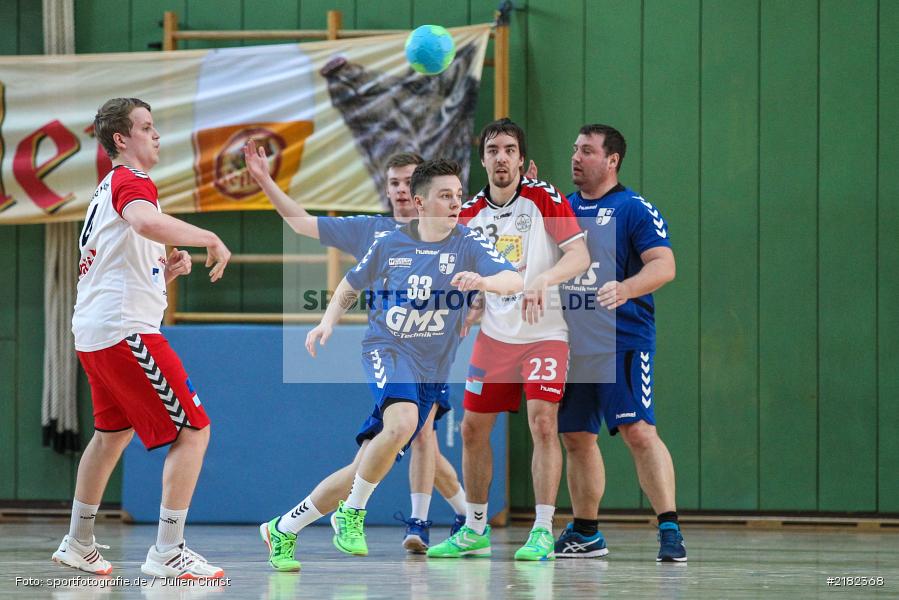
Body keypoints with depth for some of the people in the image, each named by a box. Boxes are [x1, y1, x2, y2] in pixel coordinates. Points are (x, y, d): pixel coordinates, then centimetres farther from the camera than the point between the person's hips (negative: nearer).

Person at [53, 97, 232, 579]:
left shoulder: (107, 189, 23)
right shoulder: (130, 181, -8)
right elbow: (145, 222, -34)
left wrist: (166, 268, 11)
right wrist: (210, 239, -24)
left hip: (91, 332, 11)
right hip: (125, 330, -11)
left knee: (112, 432, 27)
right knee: (193, 431, -9)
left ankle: (78, 545, 33)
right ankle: (167, 553, -13)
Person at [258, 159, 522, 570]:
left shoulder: (468, 244, -3)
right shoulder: (390, 244, 2)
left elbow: (514, 280, -20)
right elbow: (350, 286, 20)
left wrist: (484, 281, -41)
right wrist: (329, 321, 2)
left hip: (431, 370, 2)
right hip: (385, 349, -2)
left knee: (365, 470, 2)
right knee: (403, 422, -34)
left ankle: (283, 529, 17)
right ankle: (352, 514, -17)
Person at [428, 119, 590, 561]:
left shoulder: (544, 198, -7)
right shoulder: (470, 212, 6)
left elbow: (580, 256, -15)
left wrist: (543, 279, -31)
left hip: (544, 333, -5)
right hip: (494, 335, 5)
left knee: (543, 423, -17)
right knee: (473, 429, 6)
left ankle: (543, 532, -12)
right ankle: (475, 530, 20)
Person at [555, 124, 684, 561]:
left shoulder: (634, 209, -5)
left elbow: (664, 265, -15)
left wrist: (625, 287, -33)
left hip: (622, 341, -7)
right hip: (571, 345, 7)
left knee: (638, 431, -16)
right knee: (576, 438, 10)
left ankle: (670, 529, -16)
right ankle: (585, 534, 22)